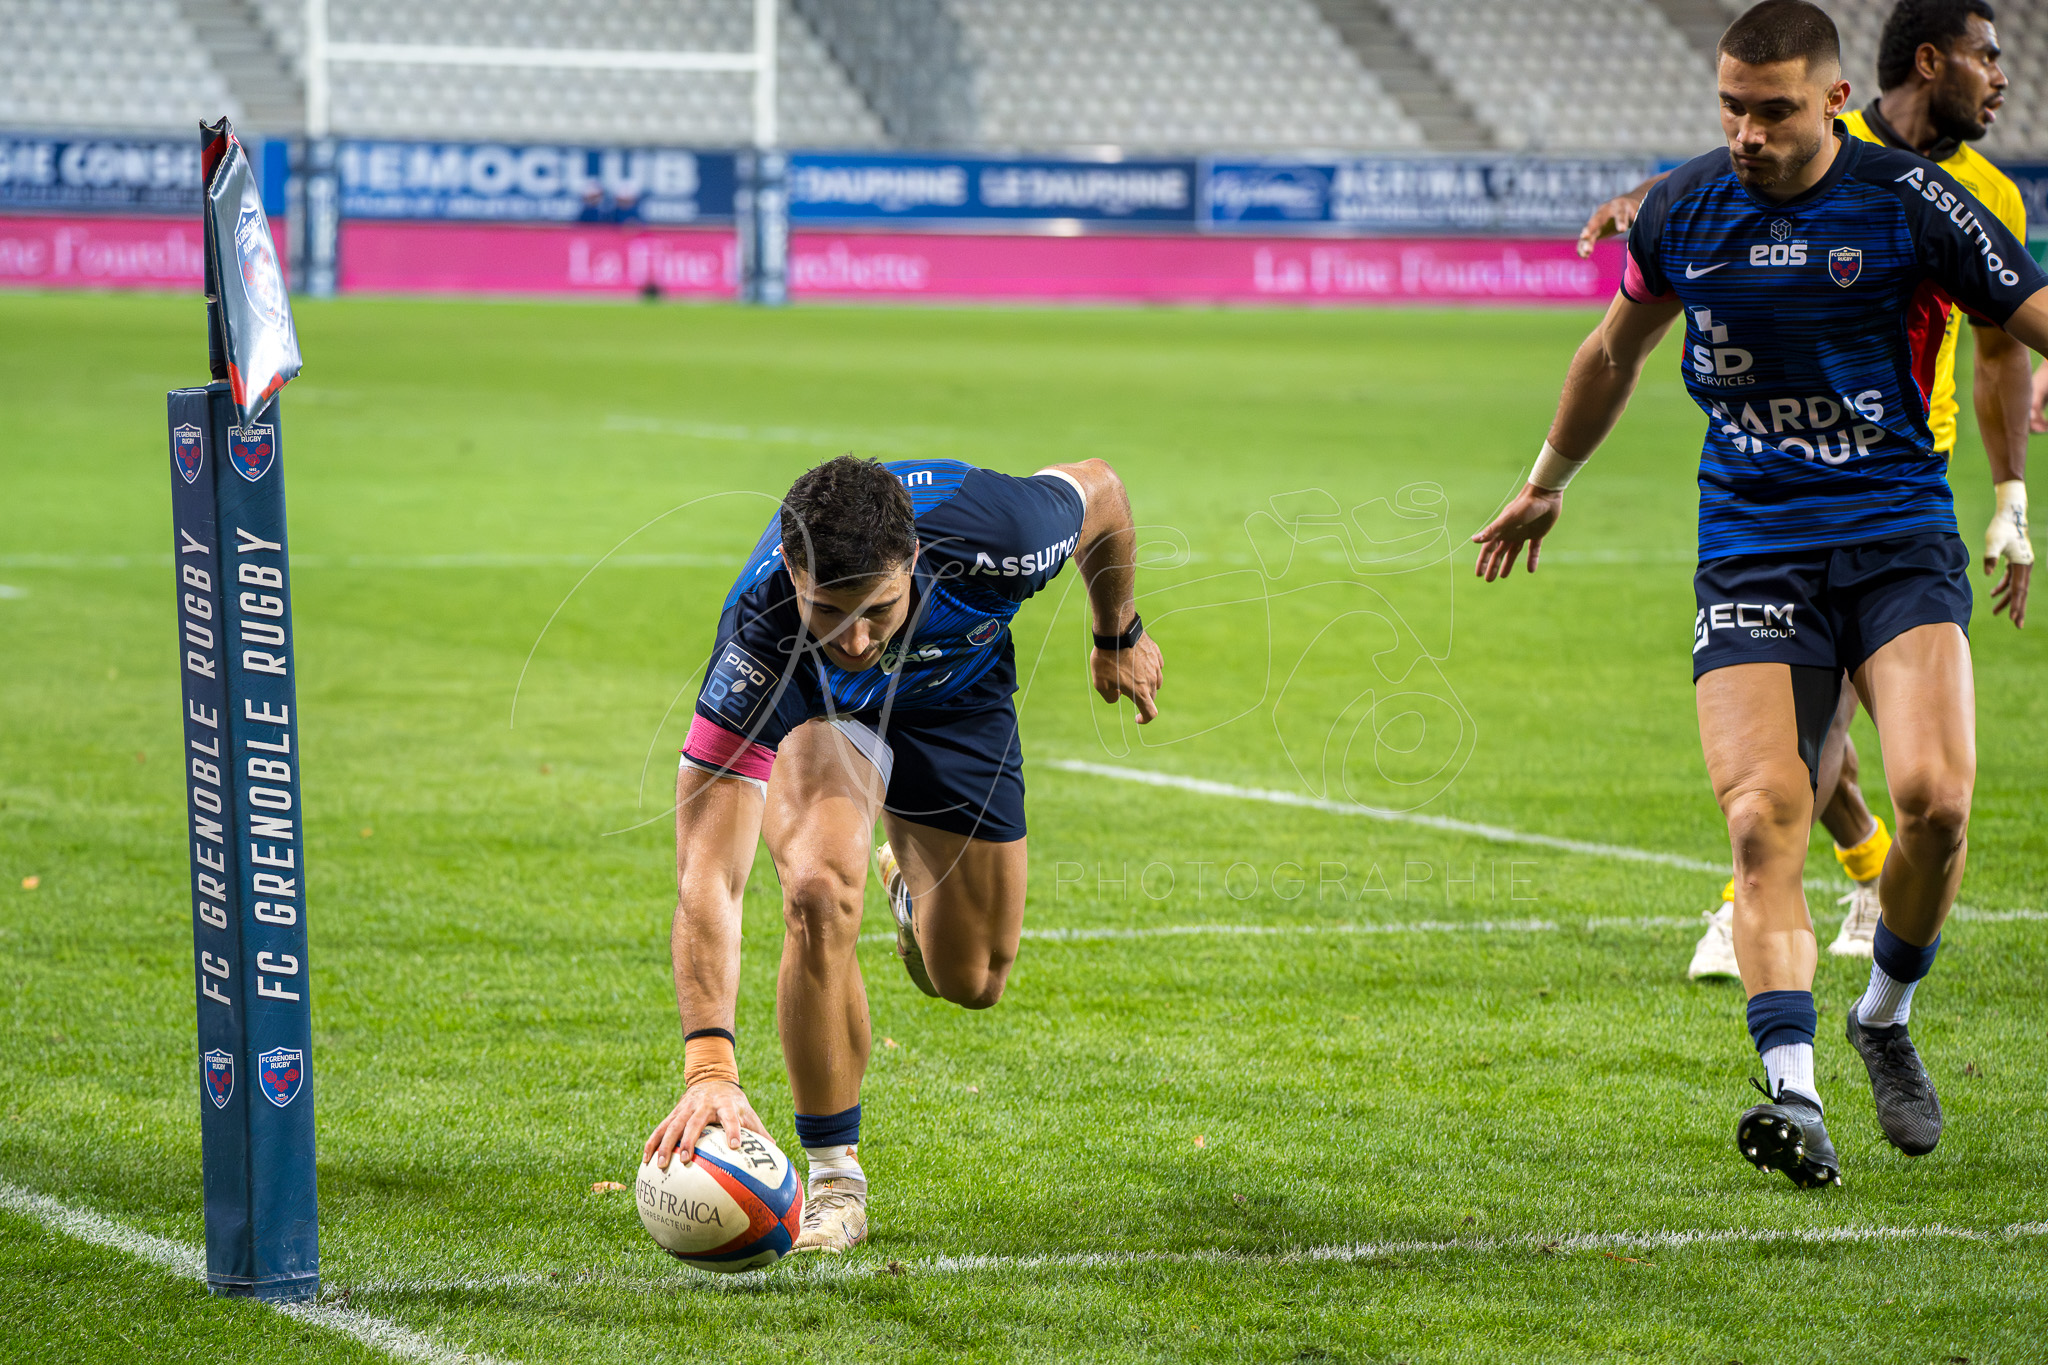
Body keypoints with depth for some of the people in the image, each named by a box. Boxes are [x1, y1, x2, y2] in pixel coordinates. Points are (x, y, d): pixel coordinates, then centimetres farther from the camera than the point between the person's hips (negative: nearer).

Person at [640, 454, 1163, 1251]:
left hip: (957, 690, 2)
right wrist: (710, 1067, -57)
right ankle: (834, 1176, -10)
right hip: (814, 708, -2)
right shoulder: (757, 637, -45)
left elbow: (1098, 489, -15)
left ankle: (913, 880, 44)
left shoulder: (986, 534, -42)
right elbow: (706, 875, -47)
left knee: (970, 980, 6)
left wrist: (1119, 635, 1)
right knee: (819, 895, -30)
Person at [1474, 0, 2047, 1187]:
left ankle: (1888, 1018, 8)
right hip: (1750, 548, 2)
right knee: (1763, 818, -18)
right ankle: (1794, 1095, -26)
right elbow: (1616, 351, 25)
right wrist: (1546, 486, 36)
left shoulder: (1910, 201, -6)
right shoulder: (1686, 208, 6)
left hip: (1898, 536, -2)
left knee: (1934, 797, -20)